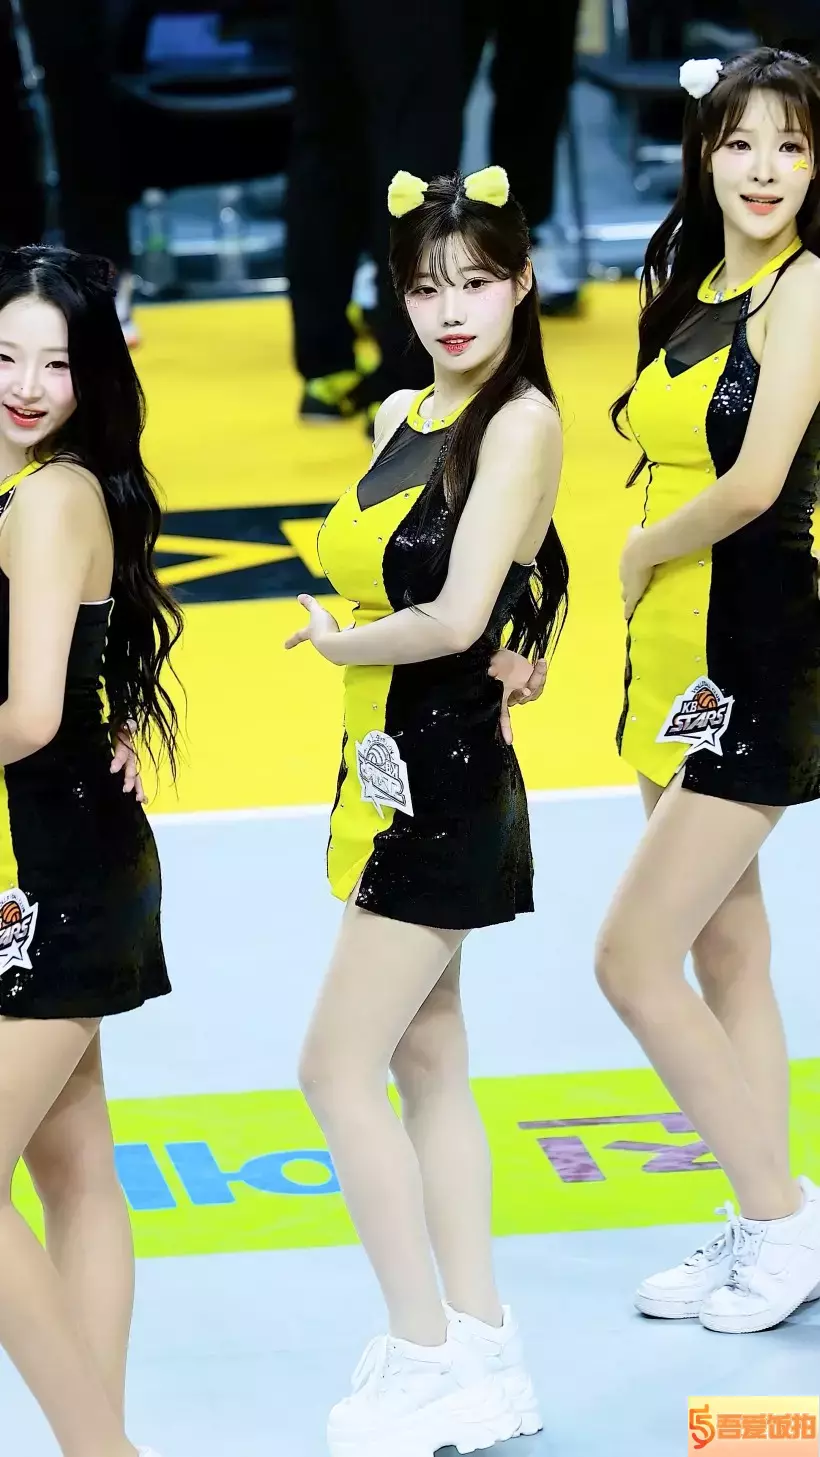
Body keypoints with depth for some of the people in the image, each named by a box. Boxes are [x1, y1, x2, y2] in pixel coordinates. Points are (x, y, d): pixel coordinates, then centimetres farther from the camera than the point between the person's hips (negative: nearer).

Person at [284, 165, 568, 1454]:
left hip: (447, 779, -9)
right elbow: (361, 571, 5)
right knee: (425, 1066, 13)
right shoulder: (404, 414, 10)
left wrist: (335, 640, -6)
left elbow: (455, 618, -22)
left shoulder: (521, 421, -15)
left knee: (338, 1071, -6)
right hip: (395, 768, 9)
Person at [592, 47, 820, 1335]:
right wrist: (641, 576, -4)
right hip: (679, 652, 9)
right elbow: (676, 468, 12)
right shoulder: (696, 291, 11)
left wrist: (644, 553, -8)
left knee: (633, 958, -8)